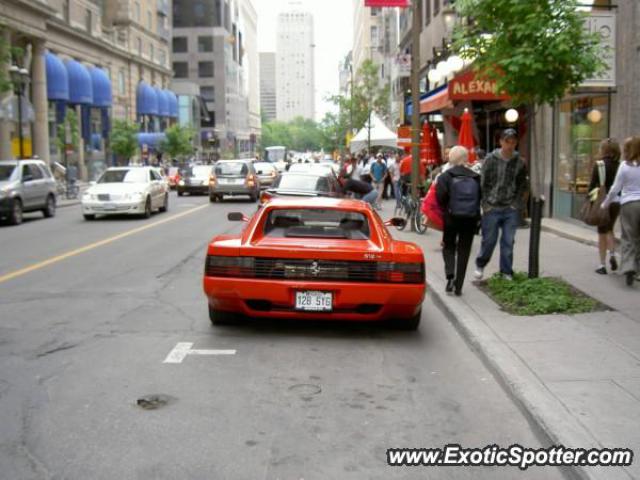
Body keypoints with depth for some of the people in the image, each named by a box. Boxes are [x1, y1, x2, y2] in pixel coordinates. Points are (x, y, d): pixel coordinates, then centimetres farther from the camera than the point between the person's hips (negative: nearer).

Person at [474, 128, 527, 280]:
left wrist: (515, 203, 0)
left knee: (508, 242, 4)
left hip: (511, 210, 2)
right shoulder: (491, 159, -3)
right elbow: (483, 183, -2)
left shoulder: (519, 162, 5)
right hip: (492, 208, -2)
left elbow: (522, 185, 11)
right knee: (489, 240, 3)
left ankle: (506, 271, 16)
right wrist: (486, 204, -7)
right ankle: (480, 265, 26)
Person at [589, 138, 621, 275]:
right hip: (617, 202, 4)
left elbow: (593, 185, -10)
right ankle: (612, 254, 6)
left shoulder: (599, 164, -10)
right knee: (609, 229, 24)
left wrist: (588, 201, -3)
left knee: (602, 233, 6)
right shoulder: (619, 165, 2)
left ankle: (602, 265, 8)